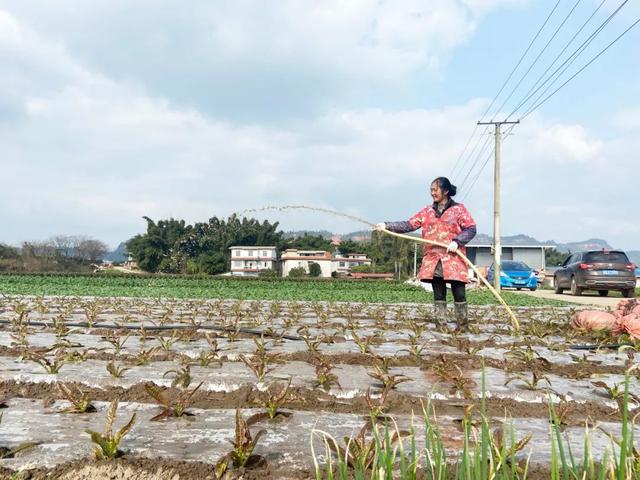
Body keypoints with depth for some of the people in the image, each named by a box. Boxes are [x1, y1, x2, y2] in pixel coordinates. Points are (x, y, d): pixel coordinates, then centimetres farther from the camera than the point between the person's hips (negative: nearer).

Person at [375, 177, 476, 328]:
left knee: (459, 294, -3)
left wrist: (456, 242, -17)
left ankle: (463, 326, 8)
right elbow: (408, 225, 8)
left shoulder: (458, 209, 3)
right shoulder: (427, 211, 14)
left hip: (453, 259, -3)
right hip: (433, 259, 4)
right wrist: (387, 225, -3)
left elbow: (471, 229, -2)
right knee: (438, 295, 7)